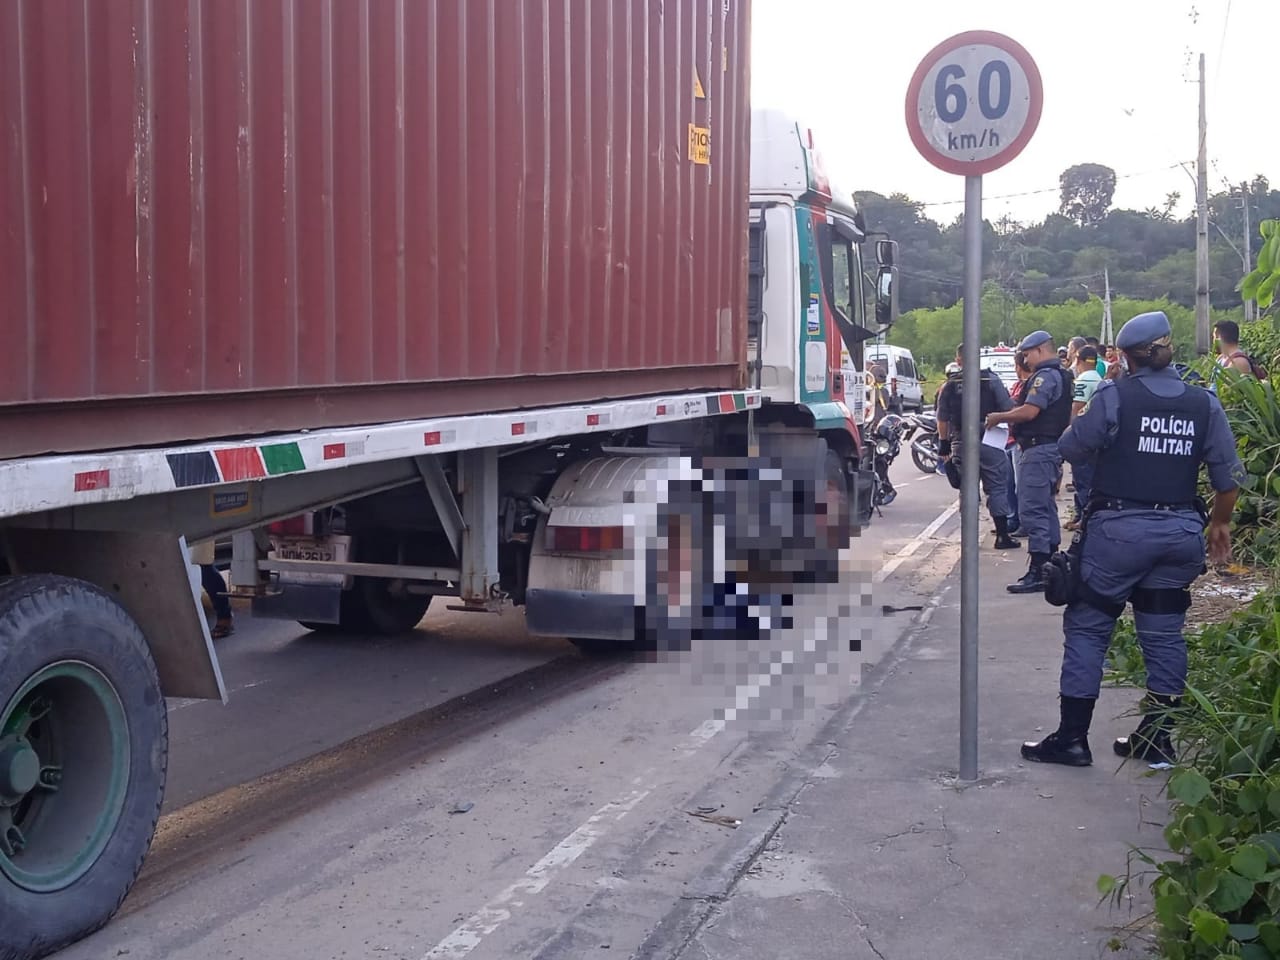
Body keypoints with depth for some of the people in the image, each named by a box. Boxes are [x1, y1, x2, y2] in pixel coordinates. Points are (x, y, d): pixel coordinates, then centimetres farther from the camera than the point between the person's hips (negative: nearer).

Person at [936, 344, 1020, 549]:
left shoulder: (949, 386, 3)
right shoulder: (992, 380, -4)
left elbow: (942, 419, 5)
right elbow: (1008, 409, -6)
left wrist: (944, 444, 15)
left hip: (961, 443, 2)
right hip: (989, 441, -2)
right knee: (997, 488, 5)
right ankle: (1002, 536, 4)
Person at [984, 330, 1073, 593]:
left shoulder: (1045, 376, -15)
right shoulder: (1062, 375, 18)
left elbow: (1029, 411, -23)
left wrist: (999, 417, -10)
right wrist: (1011, 416, 14)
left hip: (1038, 450, -11)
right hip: (1054, 446, 11)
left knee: (1032, 510, -11)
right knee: (1046, 508, 17)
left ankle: (1037, 572, -13)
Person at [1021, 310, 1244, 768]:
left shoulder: (1114, 396, -9)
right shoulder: (1204, 403, 4)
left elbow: (1071, 447, -2)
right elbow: (1230, 477, 5)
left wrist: (1091, 423, 17)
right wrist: (1219, 523, 20)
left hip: (1119, 528, -4)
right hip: (1181, 533, 4)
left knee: (1087, 627, 5)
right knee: (1164, 634, 13)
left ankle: (1072, 737, 5)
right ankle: (1157, 739, 19)